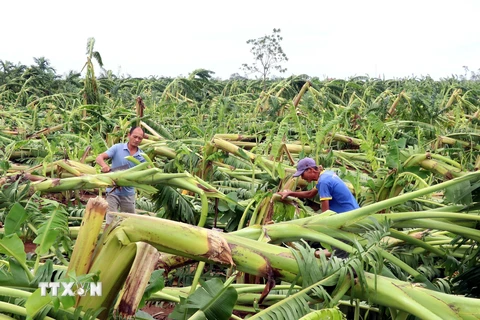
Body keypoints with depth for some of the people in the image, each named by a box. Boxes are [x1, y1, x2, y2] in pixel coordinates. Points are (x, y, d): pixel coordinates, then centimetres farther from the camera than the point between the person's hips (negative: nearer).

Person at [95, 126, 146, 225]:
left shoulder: (142, 156, 0)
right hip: (113, 190, -3)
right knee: (111, 220, -6)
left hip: (128, 192, 3)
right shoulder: (117, 148, -5)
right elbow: (99, 158, -8)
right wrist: (104, 165, -31)